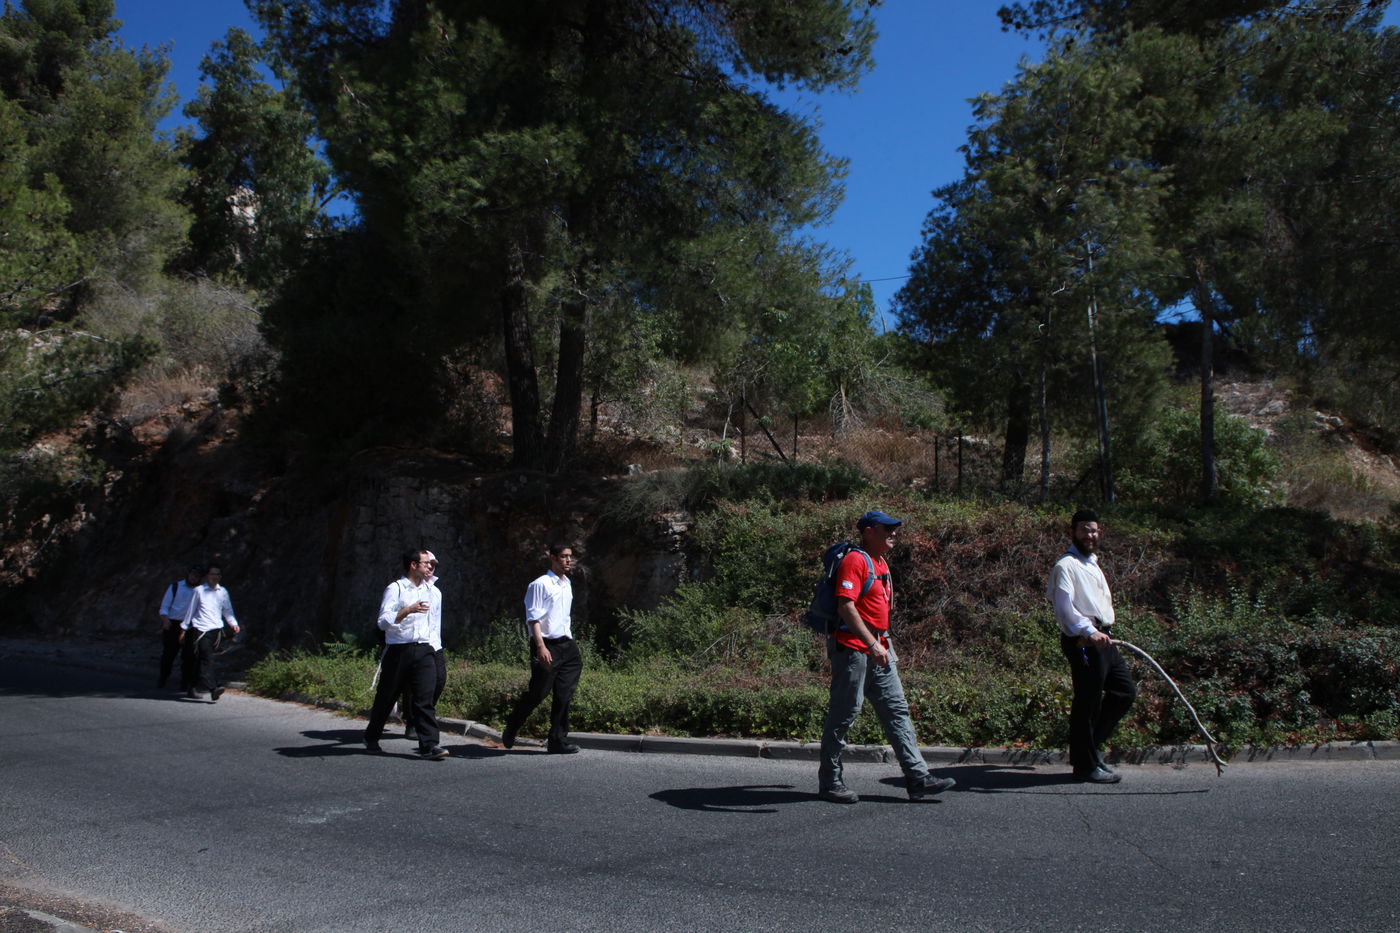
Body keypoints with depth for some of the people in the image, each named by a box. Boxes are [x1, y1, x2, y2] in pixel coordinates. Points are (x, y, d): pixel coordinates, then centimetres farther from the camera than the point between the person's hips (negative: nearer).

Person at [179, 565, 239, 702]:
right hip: (200, 629, -3)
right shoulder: (199, 590, 5)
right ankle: (213, 688, -27)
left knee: (204, 659, 6)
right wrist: (183, 630, 11)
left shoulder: (223, 592, 14)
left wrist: (233, 624, -1)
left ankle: (194, 688, 20)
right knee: (207, 657, -17)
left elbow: (228, 611, 16)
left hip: (216, 629, 3)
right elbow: (190, 610, 9)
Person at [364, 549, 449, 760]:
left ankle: (429, 744, -12)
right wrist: (408, 610, -24)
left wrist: (435, 650, 19)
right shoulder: (395, 589, -2)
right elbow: (383, 621, -12)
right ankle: (371, 737, 29)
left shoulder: (432, 591, 16)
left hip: (424, 650, 4)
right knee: (386, 697, 9)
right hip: (398, 650, -4)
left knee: (425, 697, -8)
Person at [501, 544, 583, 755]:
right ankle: (510, 730, 20)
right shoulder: (541, 585, -8)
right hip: (547, 646, -7)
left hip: (566, 644, 8)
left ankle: (558, 740, 8)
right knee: (538, 692, -3)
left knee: (564, 694, 3)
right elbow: (533, 618, -14)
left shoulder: (567, 585, 17)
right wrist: (541, 647, -22)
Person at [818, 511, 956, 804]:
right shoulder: (855, 560, -12)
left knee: (897, 710, 6)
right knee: (843, 714, -1)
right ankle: (830, 782, 10)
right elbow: (846, 607, -22)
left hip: (878, 650, 10)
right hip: (852, 648, -10)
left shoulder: (881, 564, 18)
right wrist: (872, 645, -27)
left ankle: (918, 778, 8)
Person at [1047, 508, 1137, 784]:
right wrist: (1089, 632, -31)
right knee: (1088, 702, -4)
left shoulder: (1092, 564, 22)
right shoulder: (1066, 565, -9)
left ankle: (1090, 744, 23)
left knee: (1125, 689, 13)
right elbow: (1064, 606, -21)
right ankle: (1085, 765, 7)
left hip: (1102, 638, 10)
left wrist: (1105, 632, 18)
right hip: (1082, 642, -10)